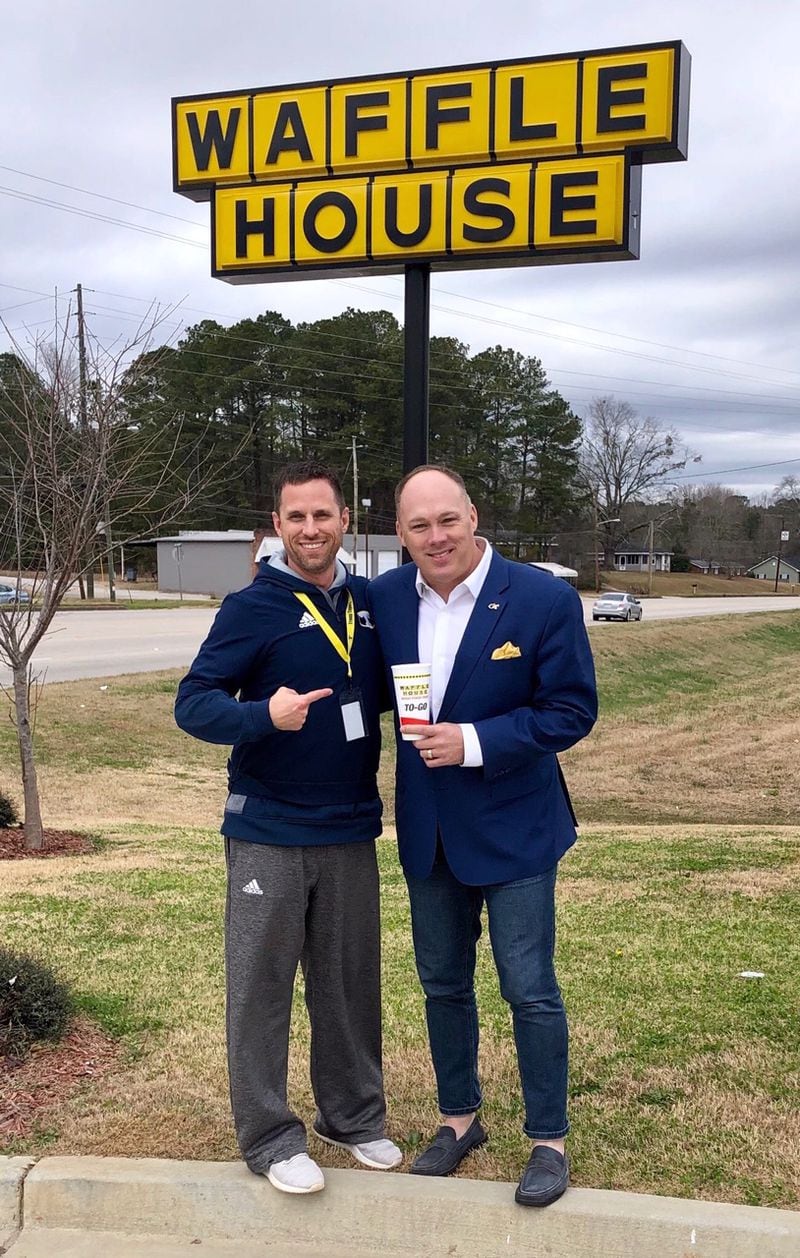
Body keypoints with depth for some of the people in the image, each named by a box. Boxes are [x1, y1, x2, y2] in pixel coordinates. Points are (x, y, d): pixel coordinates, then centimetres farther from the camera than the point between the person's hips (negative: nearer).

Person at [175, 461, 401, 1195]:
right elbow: (193, 703, -17)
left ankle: (354, 1115, 31)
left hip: (350, 831, 5)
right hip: (268, 833, -4)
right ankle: (269, 1138, 18)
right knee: (261, 985, 4)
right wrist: (265, 714, -34)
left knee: (351, 981, 14)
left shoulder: (367, 601, 4)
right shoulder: (252, 608, -11)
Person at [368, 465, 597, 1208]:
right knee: (443, 984, 17)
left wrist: (475, 743, -22)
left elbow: (572, 711, -13)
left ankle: (548, 1140, 23)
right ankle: (459, 1118, 37)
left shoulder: (544, 599, -15)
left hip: (512, 826, -4)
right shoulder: (383, 598, -3)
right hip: (428, 829, 4)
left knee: (530, 991, 4)